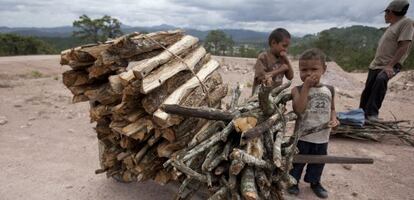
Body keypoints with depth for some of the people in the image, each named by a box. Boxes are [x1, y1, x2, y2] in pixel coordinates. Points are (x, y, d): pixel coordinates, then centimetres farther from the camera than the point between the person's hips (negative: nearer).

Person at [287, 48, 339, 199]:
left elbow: (332, 108, 14)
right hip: (303, 136, -4)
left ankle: (315, 182, 44)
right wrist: (306, 86, -28)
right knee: (298, 161, 13)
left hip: (322, 137, 4)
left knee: (318, 162, 22)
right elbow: (299, 110, -28)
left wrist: (334, 118, -8)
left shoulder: (329, 89, 0)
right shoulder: (298, 89, -13)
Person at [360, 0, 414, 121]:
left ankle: (372, 113, -32)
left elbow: (404, 47, -19)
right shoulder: (392, 26, 16)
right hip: (376, 64, 9)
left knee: (381, 79, -35)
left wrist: (390, 65, -26)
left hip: (390, 65, -9)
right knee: (368, 89, 10)